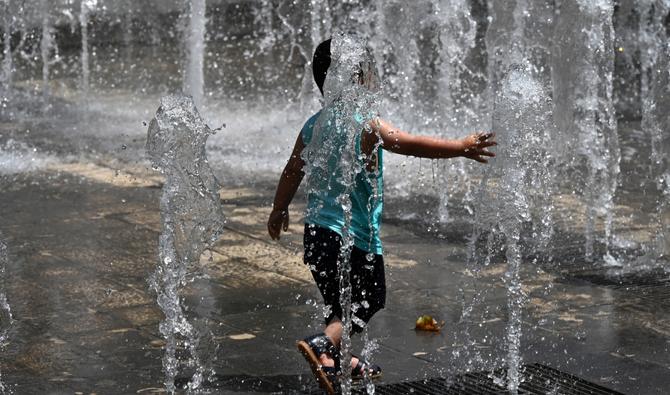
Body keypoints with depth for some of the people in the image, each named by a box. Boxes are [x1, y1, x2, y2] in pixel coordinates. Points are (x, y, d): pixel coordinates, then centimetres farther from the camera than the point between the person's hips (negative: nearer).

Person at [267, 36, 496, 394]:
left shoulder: (313, 125, 7)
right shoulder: (366, 126, -16)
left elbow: (292, 173, 17)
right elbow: (415, 145, -16)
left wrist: (279, 211, 32)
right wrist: (461, 147, -6)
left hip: (317, 229, 8)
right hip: (354, 237, -7)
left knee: (341, 302, 22)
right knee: (368, 301, 4)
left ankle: (339, 359, 34)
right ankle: (322, 344, -16)